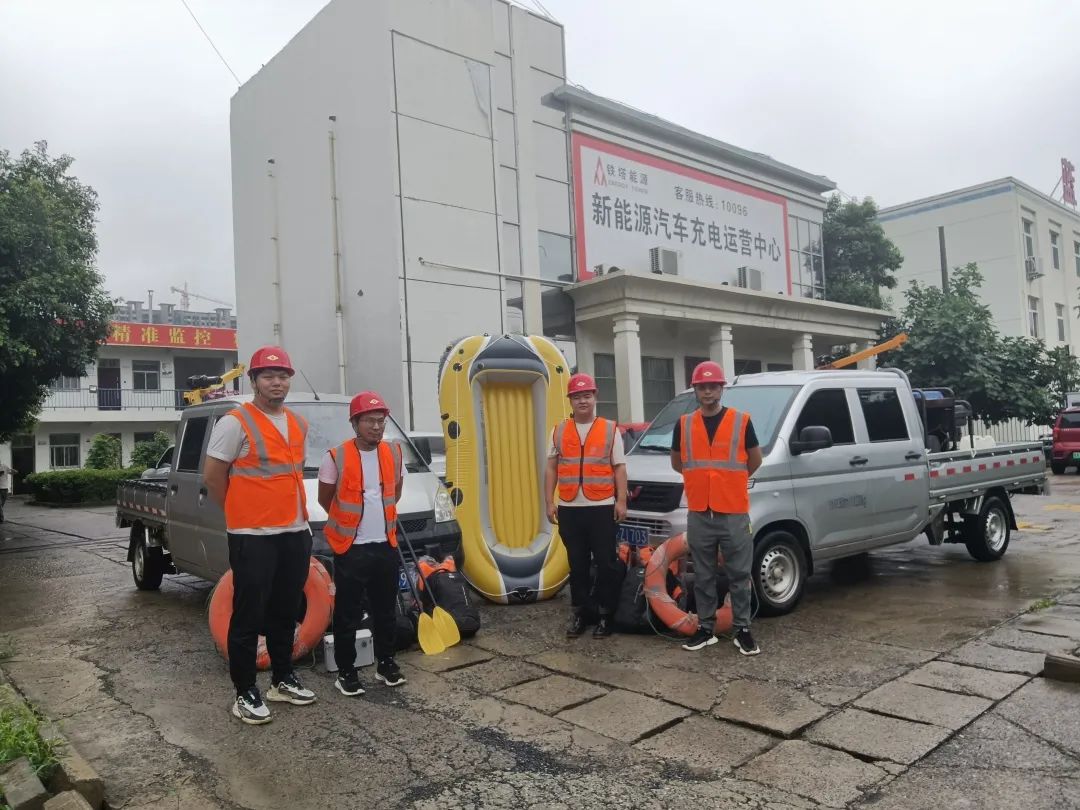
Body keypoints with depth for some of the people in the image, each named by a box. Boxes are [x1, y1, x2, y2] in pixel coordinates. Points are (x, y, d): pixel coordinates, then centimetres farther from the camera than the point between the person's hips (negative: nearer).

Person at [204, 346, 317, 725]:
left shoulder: (299, 424, 11)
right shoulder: (235, 423, -10)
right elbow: (212, 477, -6)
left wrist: (295, 513, 15)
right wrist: (238, 513, 4)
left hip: (295, 533, 7)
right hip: (253, 537, -6)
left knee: (285, 613, 17)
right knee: (248, 617, 2)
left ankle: (283, 679, 30)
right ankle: (245, 693, 13)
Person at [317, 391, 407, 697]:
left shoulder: (394, 452, 1)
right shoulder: (336, 457, -13)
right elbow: (325, 499, 1)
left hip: (386, 545, 4)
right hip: (351, 548, -4)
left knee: (386, 610, 15)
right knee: (347, 614, 4)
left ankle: (386, 663, 30)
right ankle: (346, 671, 18)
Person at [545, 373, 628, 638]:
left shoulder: (610, 429, 4)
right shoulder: (559, 431, 10)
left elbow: (619, 468, 2)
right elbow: (551, 469, 9)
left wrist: (621, 501, -6)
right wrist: (549, 502, 2)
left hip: (602, 507, -2)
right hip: (569, 509, 2)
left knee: (606, 563, 2)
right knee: (577, 564, 10)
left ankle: (606, 614, 13)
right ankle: (578, 613, 20)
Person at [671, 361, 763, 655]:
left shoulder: (741, 421, -2)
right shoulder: (684, 424, 4)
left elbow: (755, 460, 9)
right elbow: (677, 462, 17)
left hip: (734, 514, -2)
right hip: (698, 515, 2)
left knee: (739, 575, 5)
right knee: (703, 576, 11)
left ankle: (742, 630, 16)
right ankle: (705, 628, 22)